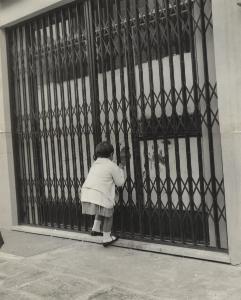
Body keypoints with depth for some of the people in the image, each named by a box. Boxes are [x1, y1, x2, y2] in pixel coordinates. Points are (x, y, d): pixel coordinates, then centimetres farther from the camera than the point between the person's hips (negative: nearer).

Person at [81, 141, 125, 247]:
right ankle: (106, 238, 22)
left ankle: (96, 229, 28)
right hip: (100, 196, -7)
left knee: (102, 211, 32)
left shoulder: (95, 164, 19)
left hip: (86, 194, 7)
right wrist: (120, 170, 21)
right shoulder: (112, 166, -2)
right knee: (108, 215, 15)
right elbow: (120, 182, 5)